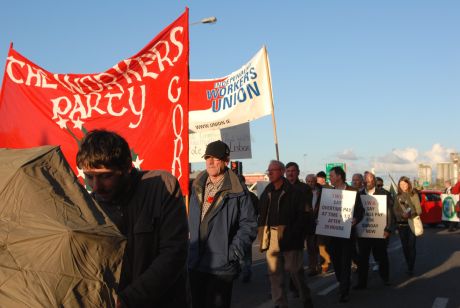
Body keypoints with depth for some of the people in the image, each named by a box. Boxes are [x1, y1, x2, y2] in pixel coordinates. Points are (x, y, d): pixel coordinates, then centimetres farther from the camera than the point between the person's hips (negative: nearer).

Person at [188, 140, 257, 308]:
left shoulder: (237, 191, -10)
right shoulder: (197, 187, 9)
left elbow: (249, 225, -10)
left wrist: (234, 253, -15)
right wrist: (189, 248, 11)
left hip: (221, 267, -5)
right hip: (195, 264, 6)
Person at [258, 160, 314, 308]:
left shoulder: (294, 192, -5)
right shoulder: (266, 193, 11)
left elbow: (302, 215, -8)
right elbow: (262, 214, 14)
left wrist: (292, 233, -17)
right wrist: (263, 233, 3)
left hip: (289, 238, -5)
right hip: (271, 238, 5)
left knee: (295, 270, 4)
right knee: (274, 272, 7)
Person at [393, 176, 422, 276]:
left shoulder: (414, 195, -1)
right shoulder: (398, 196, 7)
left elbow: (419, 210, -4)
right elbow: (395, 210, 1)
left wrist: (411, 214, -22)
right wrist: (402, 215, -19)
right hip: (401, 224, 3)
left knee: (411, 246, -8)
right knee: (404, 246, 7)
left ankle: (411, 268, -5)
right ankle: (409, 266, 19)